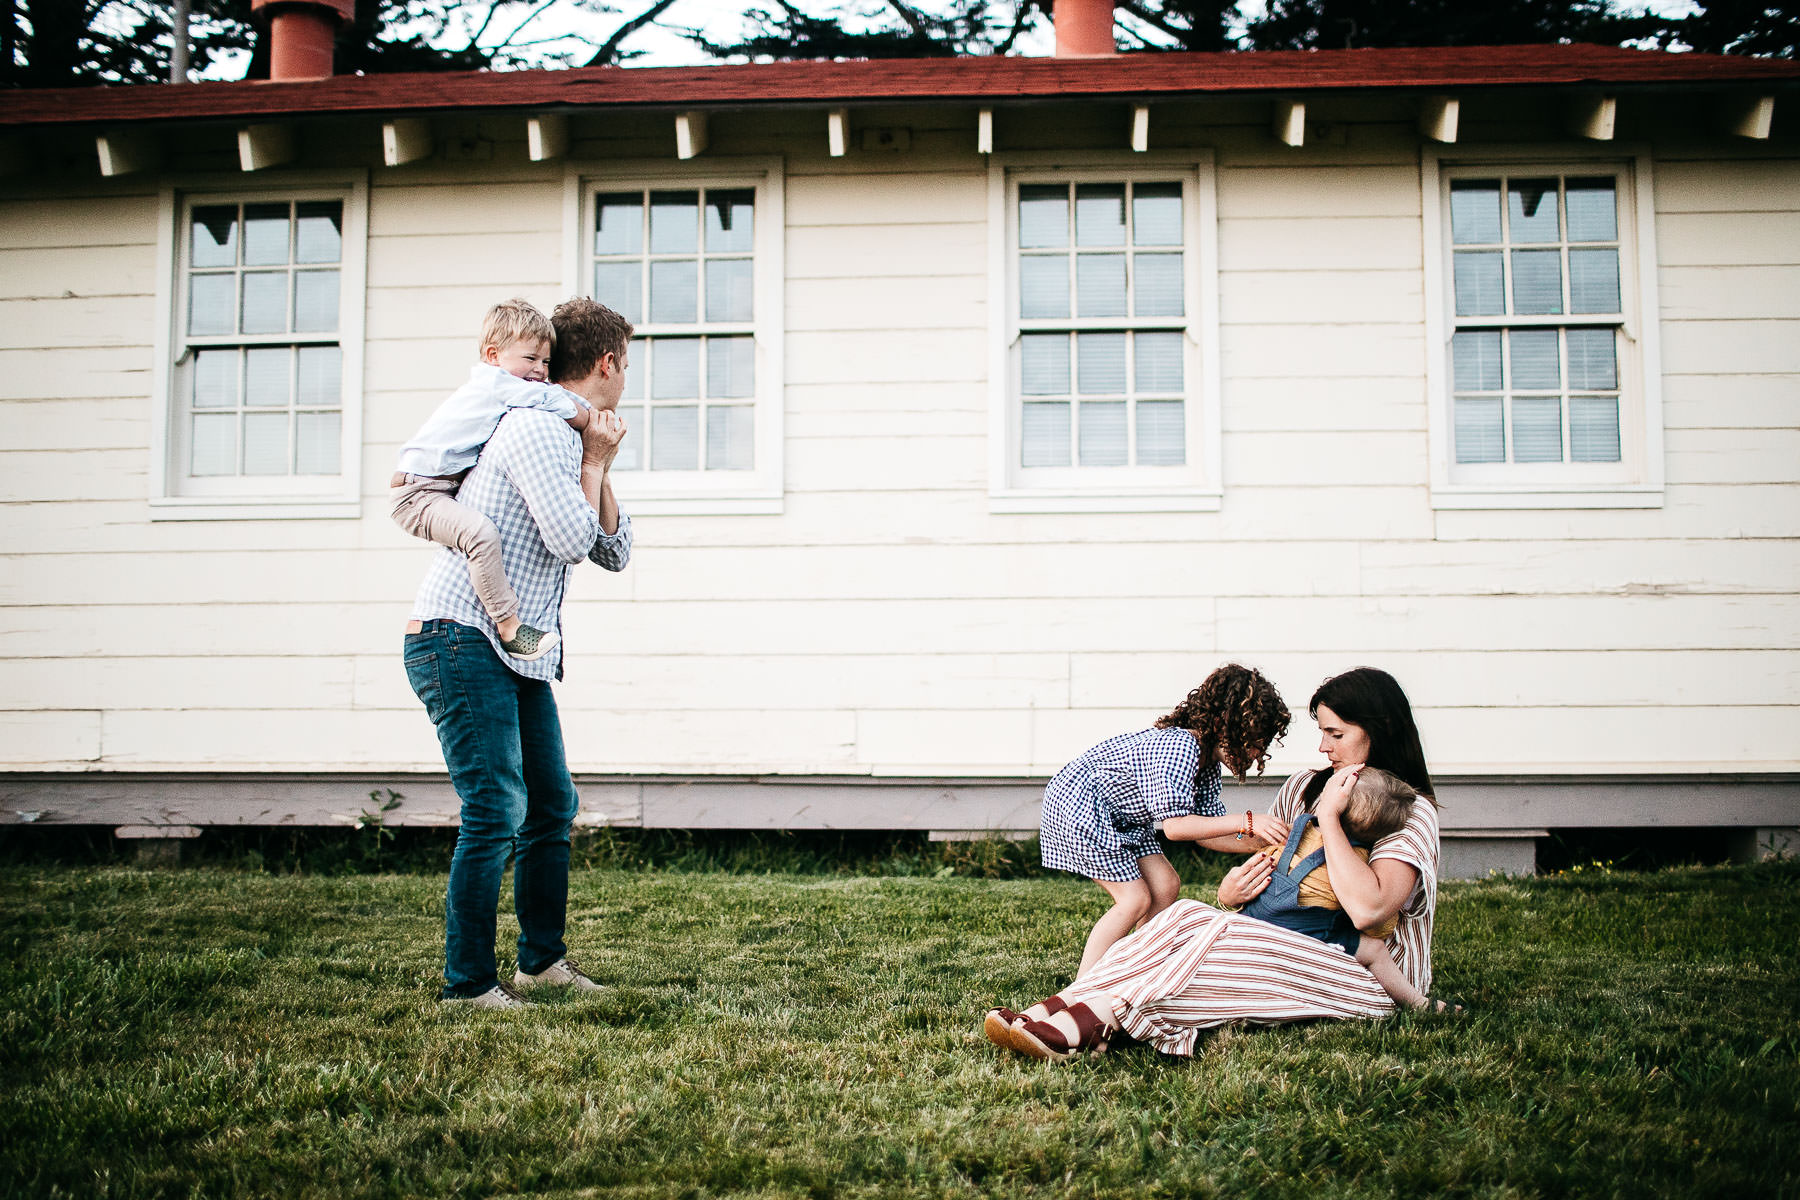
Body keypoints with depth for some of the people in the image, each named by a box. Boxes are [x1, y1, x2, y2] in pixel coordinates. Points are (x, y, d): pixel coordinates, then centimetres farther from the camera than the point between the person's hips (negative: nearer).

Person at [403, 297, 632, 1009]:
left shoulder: (568, 437, 19)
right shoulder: (536, 427, -12)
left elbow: (614, 553, 17)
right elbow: (570, 540, -19)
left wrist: (597, 466, 6)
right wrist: (595, 462, -5)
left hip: (518, 655, 10)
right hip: (460, 638, -10)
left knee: (552, 803, 13)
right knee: (495, 810, -13)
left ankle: (542, 958, 24)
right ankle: (467, 982, -5)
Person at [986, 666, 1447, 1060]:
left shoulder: (1412, 814, -9)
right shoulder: (1303, 788, 14)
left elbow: (1367, 909, -26)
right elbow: (1262, 868, 14)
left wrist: (1329, 818, -19)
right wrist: (1231, 892, -10)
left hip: (1372, 975, -6)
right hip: (1296, 948, 6)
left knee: (1230, 935, -32)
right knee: (1187, 915, -21)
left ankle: (1084, 1025, -43)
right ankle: (1052, 1009, -37)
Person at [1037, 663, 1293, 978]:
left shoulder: (1207, 762, 0)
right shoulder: (1182, 746, -30)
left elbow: (1202, 829, 3)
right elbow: (1174, 826, -34)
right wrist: (1246, 822, -35)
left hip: (1119, 816, 10)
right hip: (1078, 806, -10)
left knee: (1166, 886, 5)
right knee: (1136, 899, -10)